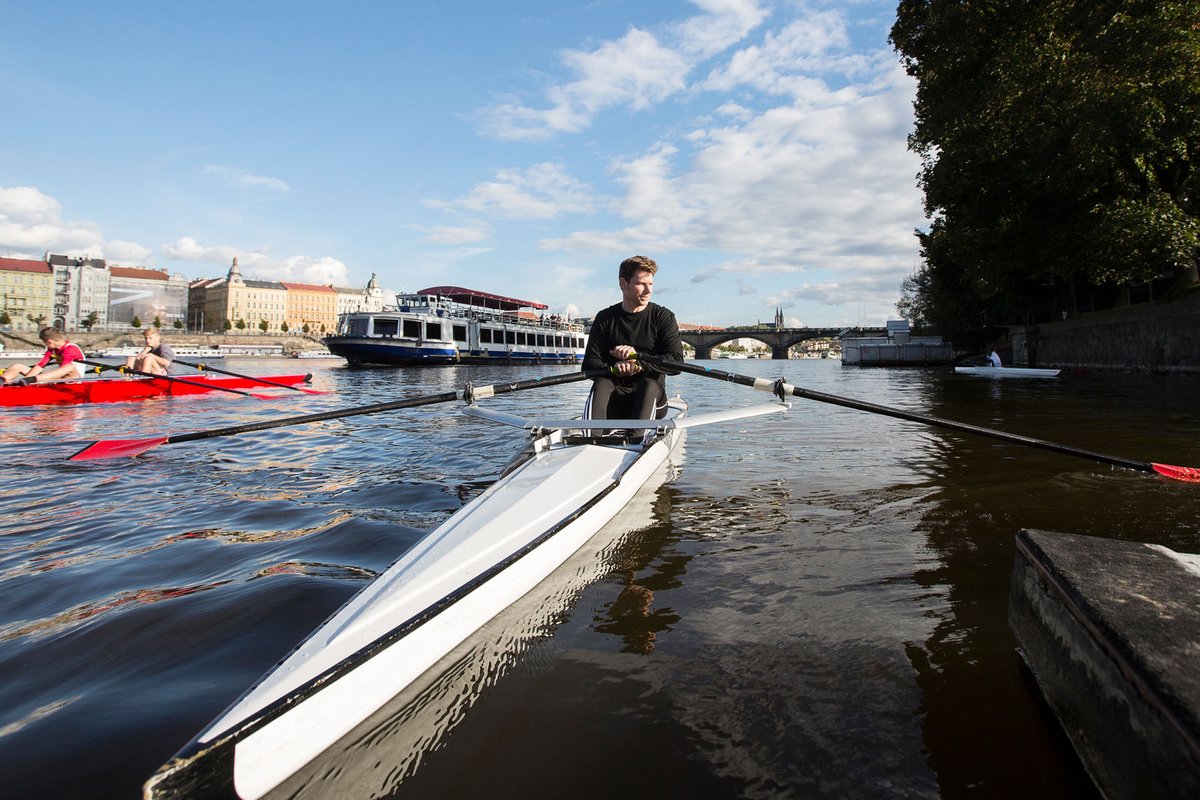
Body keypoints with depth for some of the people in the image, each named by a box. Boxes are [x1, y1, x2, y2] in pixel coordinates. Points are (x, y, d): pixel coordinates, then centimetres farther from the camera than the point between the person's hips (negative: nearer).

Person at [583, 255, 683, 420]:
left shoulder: (663, 317, 5)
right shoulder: (605, 318, 8)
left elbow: (676, 363, -7)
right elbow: (589, 364, -2)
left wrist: (638, 358, -20)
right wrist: (613, 369, -23)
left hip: (651, 400, -1)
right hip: (614, 401, 1)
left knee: (648, 384, -32)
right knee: (601, 384, -29)